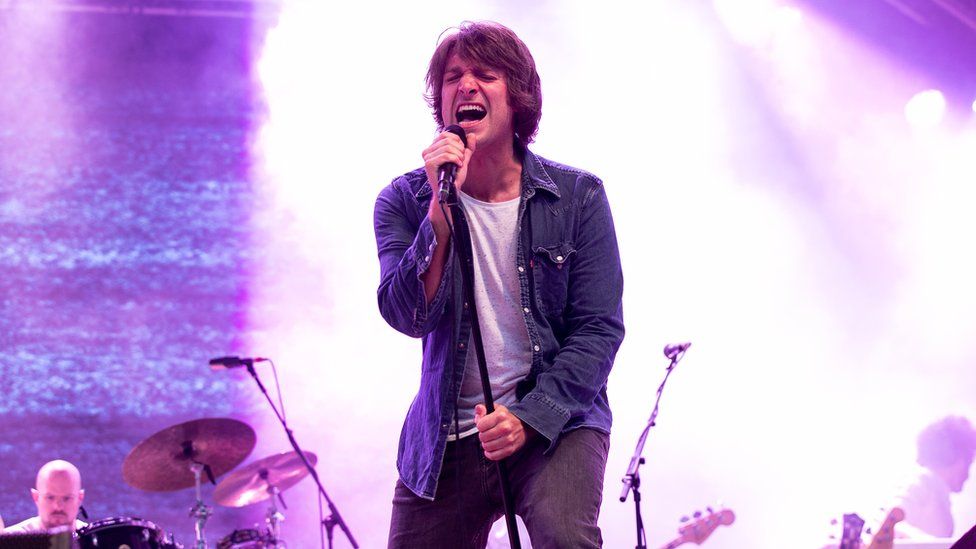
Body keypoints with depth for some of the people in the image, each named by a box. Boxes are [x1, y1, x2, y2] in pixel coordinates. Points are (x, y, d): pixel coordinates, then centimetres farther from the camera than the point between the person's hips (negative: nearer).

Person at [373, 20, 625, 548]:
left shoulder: (576, 198, -2)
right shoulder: (404, 202, 1)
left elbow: (599, 328, -5)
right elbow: (411, 316, -13)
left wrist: (531, 416, -17)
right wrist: (443, 204, -21)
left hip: (553, 420, -2)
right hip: (446, 435, 2)